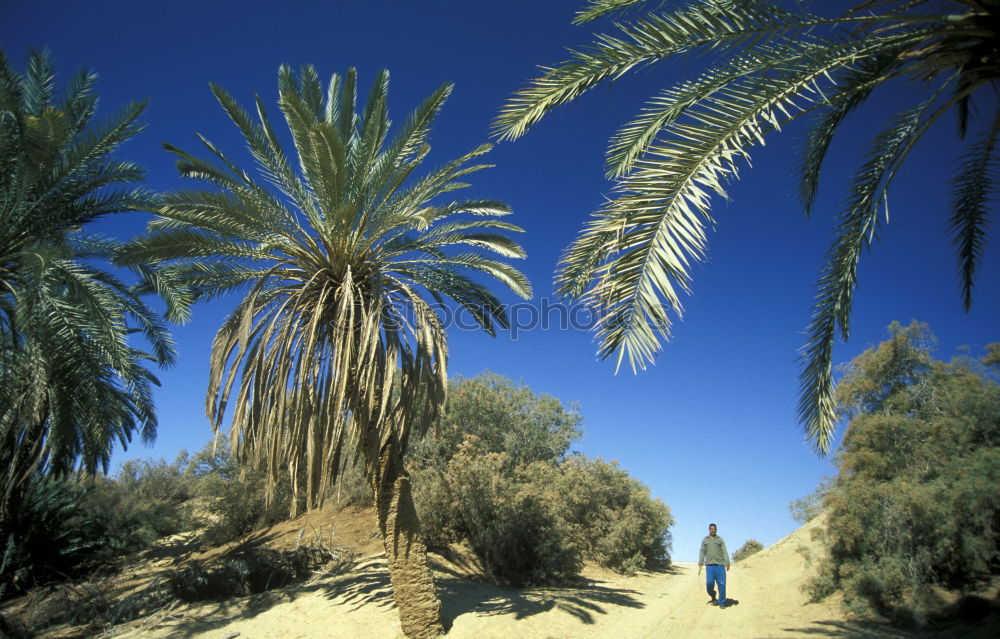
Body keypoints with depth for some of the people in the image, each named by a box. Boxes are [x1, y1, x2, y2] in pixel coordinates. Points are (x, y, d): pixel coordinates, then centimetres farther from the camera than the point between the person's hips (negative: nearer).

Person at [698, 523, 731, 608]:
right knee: (709, 583, -9)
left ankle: (722, 603, 4)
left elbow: (725, 552, 5)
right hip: (709, 565, 1)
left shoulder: (720, 540, 12)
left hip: (720, 564, -1)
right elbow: (702, 552, 12)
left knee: (721, 584, -5)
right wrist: (700, 562, -2)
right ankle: (713, 597, 16)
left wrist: (727, 562, -9)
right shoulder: (705, 540, 16)